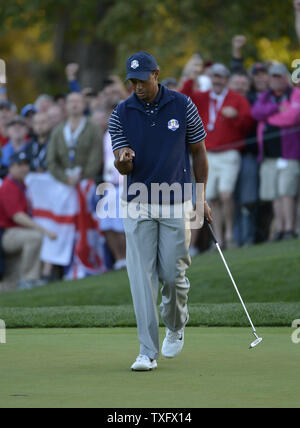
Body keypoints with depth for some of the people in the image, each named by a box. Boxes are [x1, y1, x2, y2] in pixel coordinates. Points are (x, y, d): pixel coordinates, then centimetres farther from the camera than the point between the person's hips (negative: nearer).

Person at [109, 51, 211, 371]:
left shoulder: (183, 106, -2)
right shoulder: (121, 114, -1)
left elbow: (199, 153, 7)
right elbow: (122, 168, -4)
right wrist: (124, 160, -29)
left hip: (177, 204, 0)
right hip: (138, 205, 1)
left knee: (172, 274, -2)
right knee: (141, 277, -7)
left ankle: (175, 326, 30)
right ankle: (148, 352, -6)